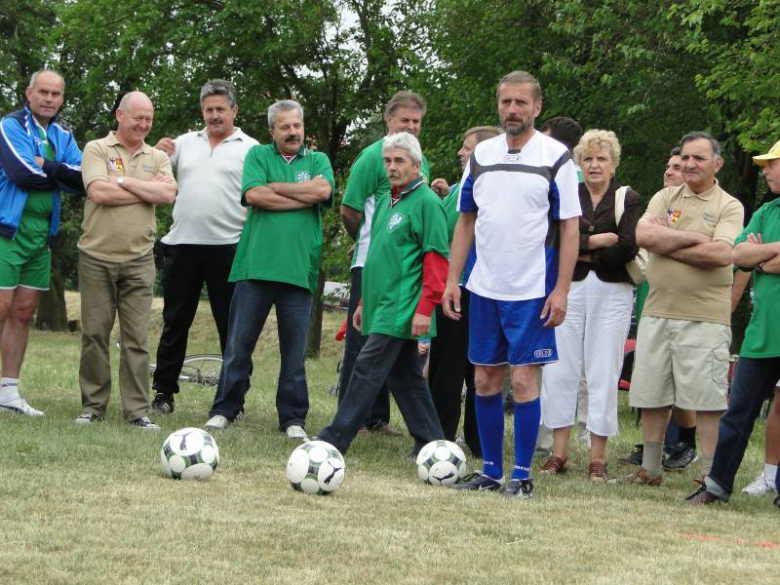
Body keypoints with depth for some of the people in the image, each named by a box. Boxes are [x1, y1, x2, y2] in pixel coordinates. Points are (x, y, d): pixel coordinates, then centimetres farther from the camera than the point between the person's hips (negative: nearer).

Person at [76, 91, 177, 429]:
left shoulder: (157, 158, 11)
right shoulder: (97, 150, 2)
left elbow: (168, 195, -6)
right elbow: (99, 192, -15)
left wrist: (123, 180, -9)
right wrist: (148, 190, -6)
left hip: (139, 260, 2)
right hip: (97, 257, -2)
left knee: (137, 338, 0)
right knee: (94, 334, 2)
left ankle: (137, 410, 2)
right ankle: (93, 406, 12)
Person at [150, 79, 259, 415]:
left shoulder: (250, 149, 2)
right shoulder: (186, 143, 14)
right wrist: (158, 154, -4)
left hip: (227, 247, -3)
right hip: (182, 245, 4)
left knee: (231, 326, 1)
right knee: (175, 322, 9)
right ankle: (163, 391, 15)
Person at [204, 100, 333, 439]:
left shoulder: (318, 161, 13)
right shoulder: (258, 155, 10)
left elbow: (322, 190, -9)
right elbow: (254, 195, -8)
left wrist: (276, 187, -6)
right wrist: (303, 198, -5)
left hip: (299, 270, 1)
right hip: (255, 266, 0)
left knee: (295, 349, 4)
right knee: (239, 343, 3)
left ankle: (292, 417, 12)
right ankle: (225, 409, 14)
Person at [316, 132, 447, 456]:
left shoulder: (426, 202, -10)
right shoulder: (386, 201, 17)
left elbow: (436, 257, -15)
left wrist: (425, 308, -20)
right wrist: (365, 302, 24)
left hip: (402, 309, -9)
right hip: (383, 307, 9)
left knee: (368, 369, -10)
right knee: (405, 375, 11)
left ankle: (335, 439, -9)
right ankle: (430, 442, 17)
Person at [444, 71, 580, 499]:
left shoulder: (555, 158, -4)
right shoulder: (481, 155, 8)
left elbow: (570, 227, -5)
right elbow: (466, 221, 14)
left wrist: (561, 290, -12)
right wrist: (452, 279, 7)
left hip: (533, 291, -4)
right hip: (484, 288, 5)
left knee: (523, 380, -6)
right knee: (486, 380, 8)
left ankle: (522, 475, 3)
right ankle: (490, 471, 18)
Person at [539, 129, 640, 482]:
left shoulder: (628, 199, 5)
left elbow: (627, 248, -9)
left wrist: (581, 251, -5)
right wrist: (599, 240, -12)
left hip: (612, 294, -2)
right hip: (569, 290, 2)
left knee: (603, 374, -1)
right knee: (559, 370, 0)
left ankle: (598, 457, 4)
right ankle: (559, 453, 7)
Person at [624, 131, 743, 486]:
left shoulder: (728, 207, 1)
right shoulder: (665, 198, 12)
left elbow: (721, 254, -16)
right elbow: (643, 236, -7)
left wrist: (667, 243, -9)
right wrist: (694, 237, -10)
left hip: (705, 317, -4)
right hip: (658, 312, 4)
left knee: (707, 402, -5)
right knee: (651, 397, 9)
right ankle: (650, 469, 21)